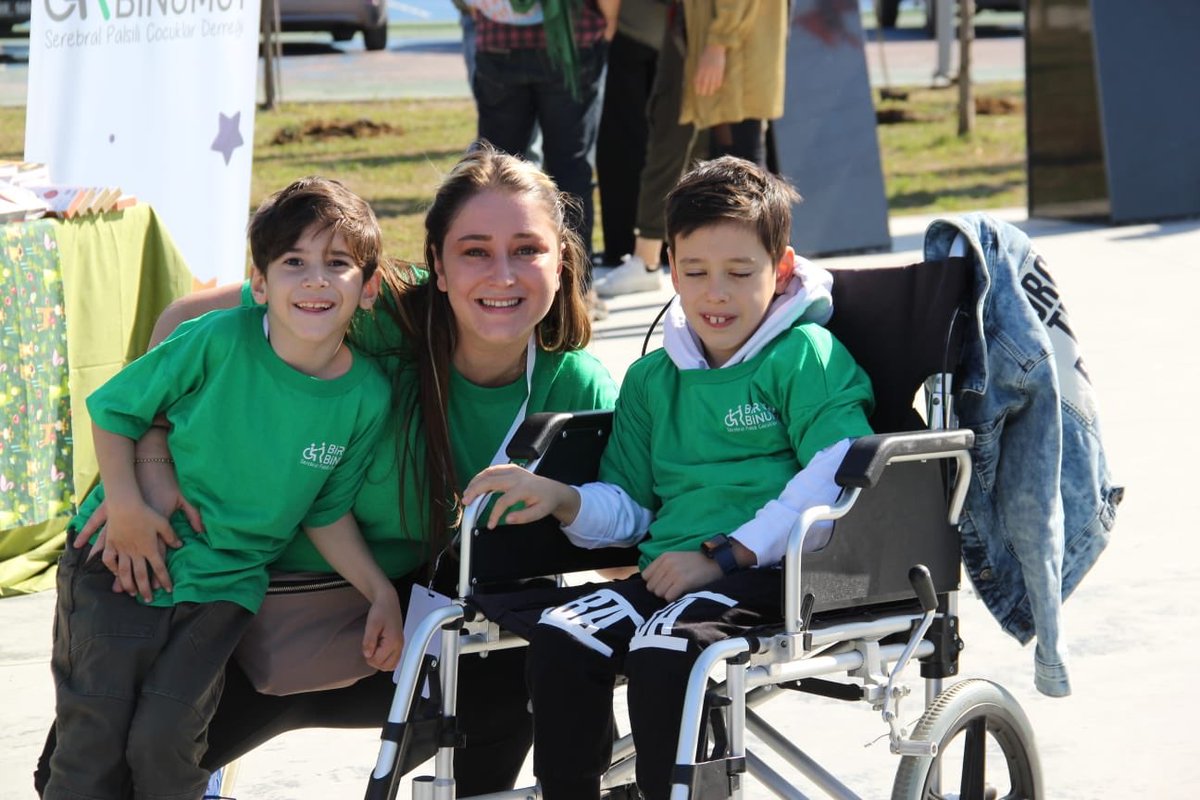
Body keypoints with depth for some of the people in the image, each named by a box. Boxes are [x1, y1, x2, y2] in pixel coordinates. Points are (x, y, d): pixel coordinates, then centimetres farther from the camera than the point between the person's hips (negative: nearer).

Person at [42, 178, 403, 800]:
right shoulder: (220, 341, -17)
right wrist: (125, 504, -15)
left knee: (165, 738, -12)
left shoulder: (366, 397, -8)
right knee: (93, 737, -4)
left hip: (223, 585, 1)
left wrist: (382, 594, -1)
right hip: (123, 561, -1)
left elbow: (326, 513, 6)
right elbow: (113, 408, -5)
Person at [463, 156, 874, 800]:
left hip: (772, 572, -6)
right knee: (557, 646, -21)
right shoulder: (653, 379, 24)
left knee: (661, 655, -33)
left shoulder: (806, 356, 2)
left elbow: (837, 479, -14)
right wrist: (563, 500, 2)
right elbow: (630, 508, 25)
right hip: (668, 570, 6)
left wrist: (725, 556, -18)